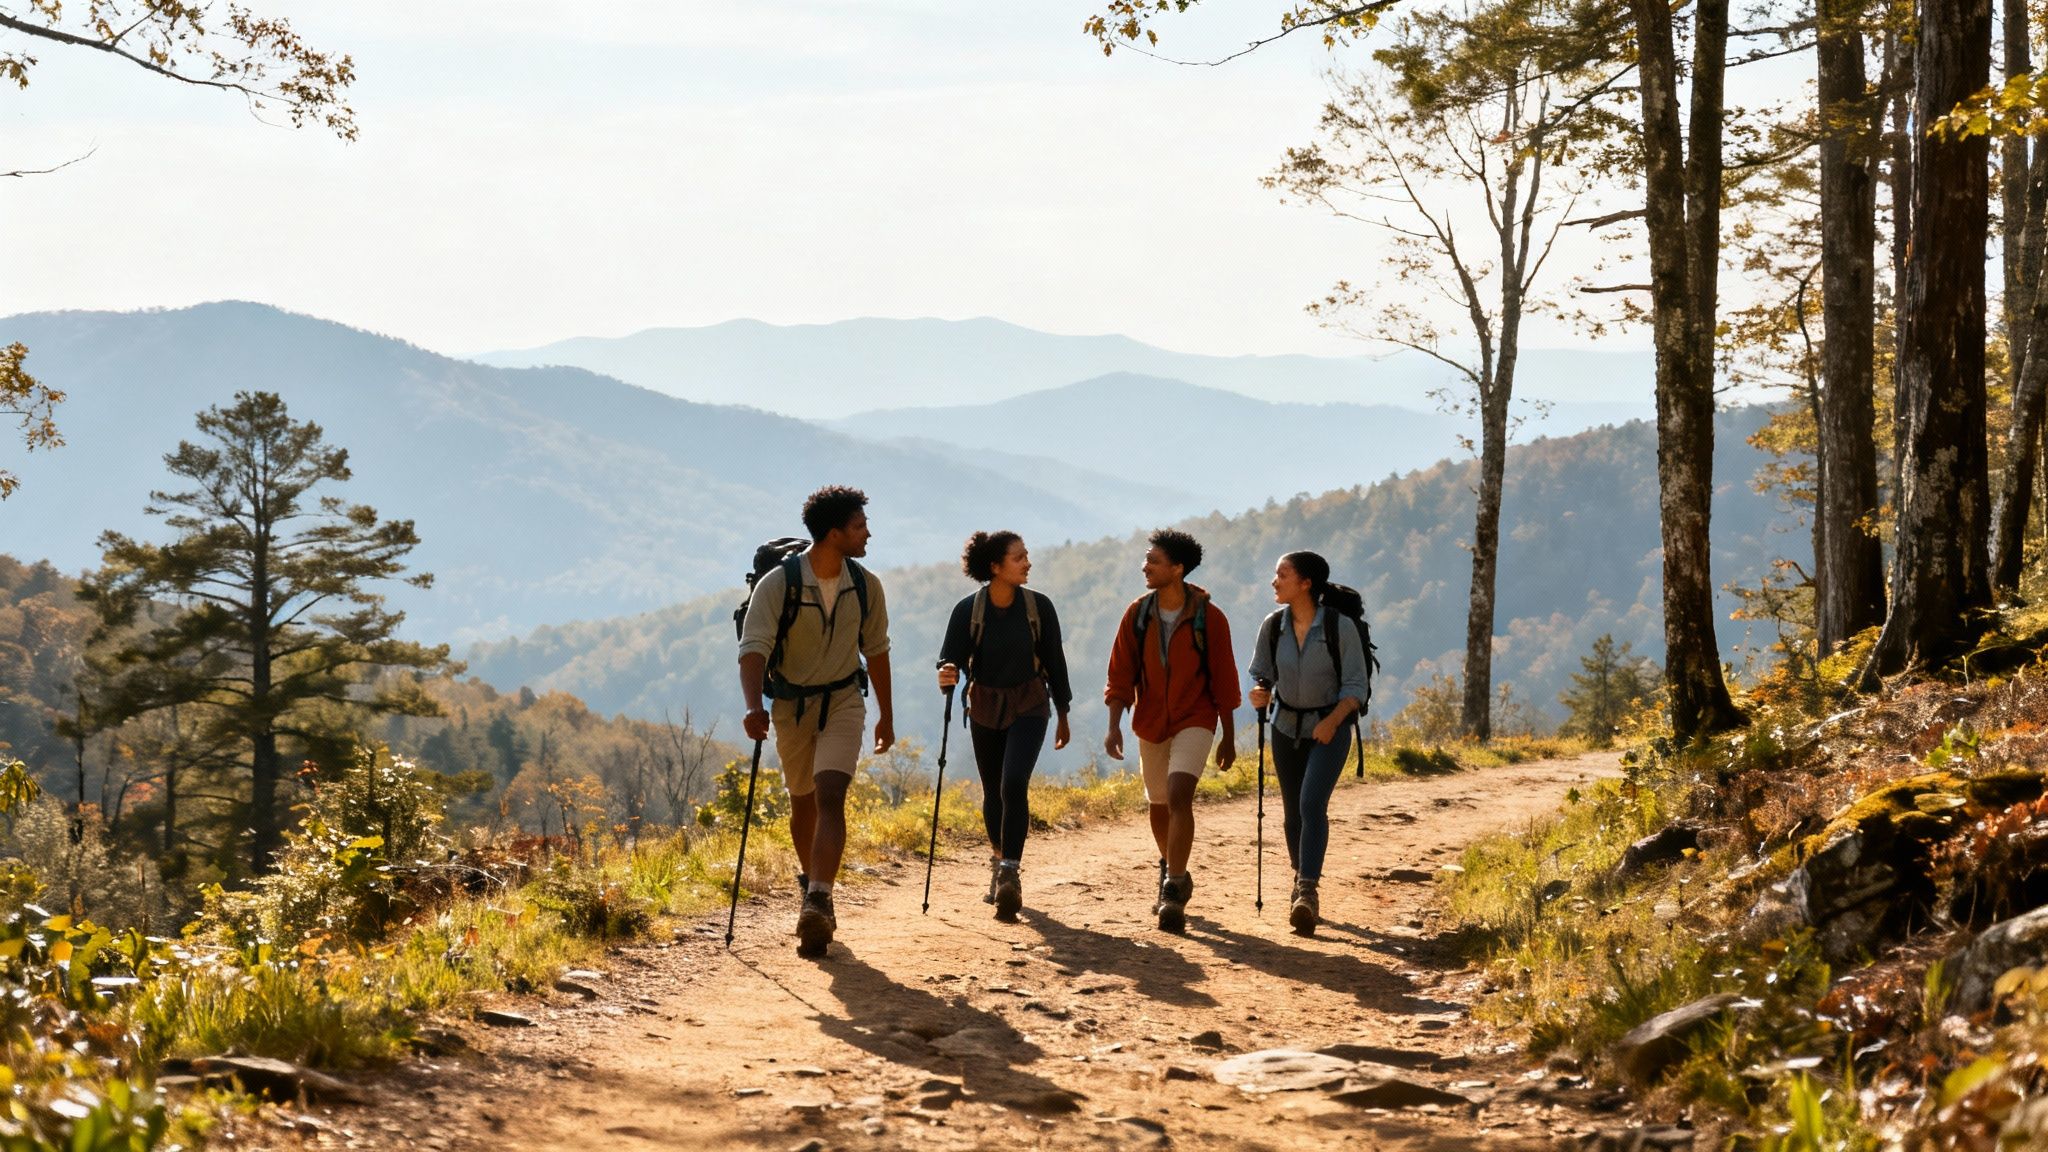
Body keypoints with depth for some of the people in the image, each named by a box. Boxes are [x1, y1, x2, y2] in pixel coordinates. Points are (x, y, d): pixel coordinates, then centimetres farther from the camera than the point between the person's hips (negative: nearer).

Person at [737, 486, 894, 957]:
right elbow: (754, 648, -26)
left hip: (843, 703, 0)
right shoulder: (777, 583, -17)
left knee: (830, 798, -19)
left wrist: (886, 715, 14)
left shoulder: (865, 586, -5)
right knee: (803, 803, 15)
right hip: (790, 705, 0)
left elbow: (875, 650, 9)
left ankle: (817, 904, -28)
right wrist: (753, 706, -42)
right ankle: (811, 882, 41)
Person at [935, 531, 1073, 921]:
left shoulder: (1039, 607, -9)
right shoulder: (968, 610, -10)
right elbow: (952, 658, -9)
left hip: (1028, 706, -2)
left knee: (1014, 784, -20)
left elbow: (1054, 661, 1)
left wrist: (1063, 714, 7)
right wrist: (947, 674, -34)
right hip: (984, 708, 2)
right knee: (993, 792, 13)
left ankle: (1010, 873, -20)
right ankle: (999, 859, 36)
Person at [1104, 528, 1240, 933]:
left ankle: (1174, 892, -21)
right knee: (1159, 805, 15)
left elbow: (1223, 680, -4)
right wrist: (1114, 726, -11)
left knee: (1179, 795, -22)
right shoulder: (1137, 614, -3)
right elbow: (1121, 675, -1)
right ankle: (1172, 871, 41)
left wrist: (1229, 737, 0)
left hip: (1195, 721, -4)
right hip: (1151, 723, 4)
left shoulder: (1208, 617, -11)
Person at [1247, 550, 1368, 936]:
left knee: (1312, 803, -22)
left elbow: (1355, 686, -11)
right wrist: (1261, 694, -17)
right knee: (1292, 812, 12)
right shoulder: (1273, 626, -4)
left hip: (1329, 728, -4)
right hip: (1287, 727, 5)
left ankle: (1308, 891, -27)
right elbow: (1261, 674, 7)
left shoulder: (1339, 627, -15)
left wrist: (1333, 720, -26)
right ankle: (1301, 882, 33)